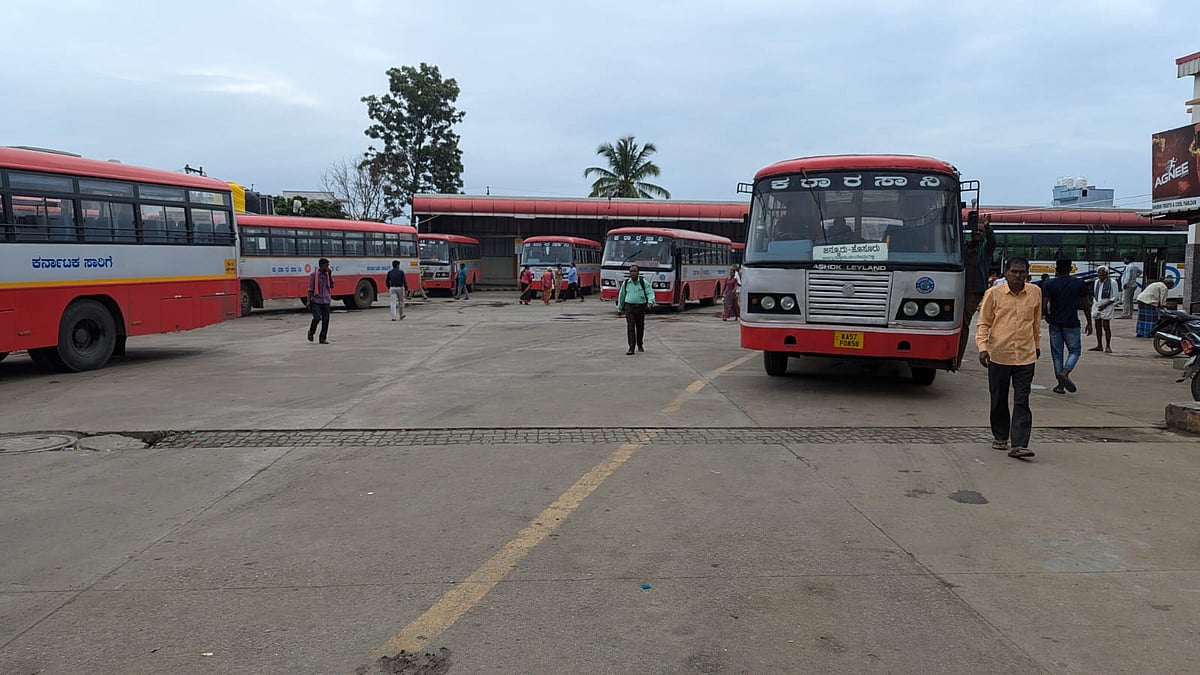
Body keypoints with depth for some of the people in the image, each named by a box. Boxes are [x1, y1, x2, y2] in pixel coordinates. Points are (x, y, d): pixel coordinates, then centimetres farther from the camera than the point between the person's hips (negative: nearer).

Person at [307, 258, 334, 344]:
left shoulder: (328, 274, 9)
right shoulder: (314, 274, -3)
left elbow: (332, 286, 2)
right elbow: (310, 288, -2)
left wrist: (330, 275, -6)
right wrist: (308, 301, -6)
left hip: (326, 300, 4)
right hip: (316, 300, -4)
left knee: (326, 319, 0)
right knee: (317, 318, -16)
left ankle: (323, 338, 8)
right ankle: (311, 332, 13)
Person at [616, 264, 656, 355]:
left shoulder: (643, 282, 0)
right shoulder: (625, 283, 4)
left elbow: (650, 292, -4)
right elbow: (621, 295, 14)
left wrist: (650, 302, -23)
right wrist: (619, 308, 20)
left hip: (640, 307, 1)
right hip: (629, 307, -1)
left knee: (640, 327, 11)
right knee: (630, 327, -11)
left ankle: (639, 345, 34)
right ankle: (631, 348, -13)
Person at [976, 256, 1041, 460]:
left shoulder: (1035, 292, 5)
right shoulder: (993, 294, -3)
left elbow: (1036, 322, 19)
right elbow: (983, 323, 1)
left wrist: (1037, 344, 27)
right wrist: (982, 347, -11)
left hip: (1025, 357, 1)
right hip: (998, 355, -1)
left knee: (1022, 402, -5)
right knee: (999, 400, 10)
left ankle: (1019, 445, -8)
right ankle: (1000, 437, 28)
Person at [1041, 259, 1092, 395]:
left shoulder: (1048, 285, -5)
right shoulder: (1079, 283, 0)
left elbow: (1043, 306, -11)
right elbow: (1086, 305, 3)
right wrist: (1089, 323, 11)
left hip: (1055, 324, 0)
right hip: (1072, 323, 0)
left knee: (1057, 354, 8)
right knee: (1075, 351, 12)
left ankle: (1061, 385, 10)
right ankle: (1064, 373, -13)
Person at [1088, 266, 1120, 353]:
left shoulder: (1112, 282, -6)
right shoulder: (1097, 282, 13)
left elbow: (1114, 297, -8)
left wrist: (1104, 305, -14)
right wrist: (1094, 302, 9)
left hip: (1106, 307, -6)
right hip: (1096, 306, 6)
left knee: (1106, 326, -7)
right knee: (1098, 326, 7)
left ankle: (1108, 346, 0)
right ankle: (1099, 346, 14)